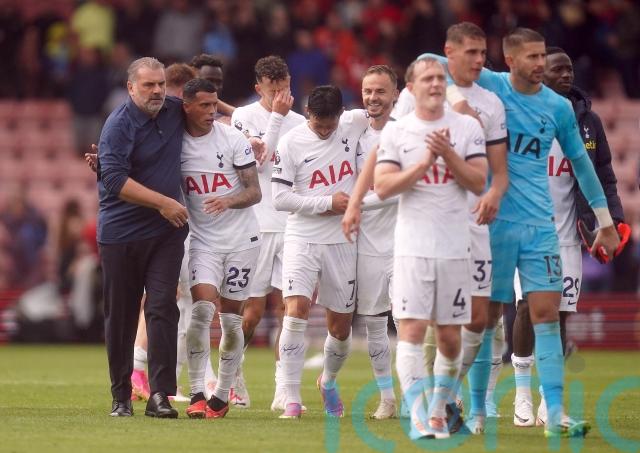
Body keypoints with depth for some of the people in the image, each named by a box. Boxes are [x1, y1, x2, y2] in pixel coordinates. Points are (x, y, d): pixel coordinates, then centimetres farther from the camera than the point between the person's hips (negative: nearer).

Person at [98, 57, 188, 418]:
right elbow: (114, 180, -20)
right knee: (120, 316, 5)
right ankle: (121, 397, 16)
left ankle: (160, 395, -13)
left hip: (167, 232, 3)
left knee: (163, 308, -9)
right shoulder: (119, 124, -11)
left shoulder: (175, 111, 6)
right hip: (121, 234, -3)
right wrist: (164, 203, -20)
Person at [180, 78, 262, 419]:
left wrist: (228, 201, -24)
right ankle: (197, 395, -15)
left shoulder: (232, 139, -6)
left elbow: (254, 192, -4)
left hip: (241, 238, 0)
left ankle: (222, 395, 16)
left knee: (231, 319, 3)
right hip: (203, 241, 0)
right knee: (202, 309, -17)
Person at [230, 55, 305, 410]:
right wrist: (277, 116, -14)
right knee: (253, 310, -1)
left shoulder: (299, 123, 13)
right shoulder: (244, 117, -1)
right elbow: (258, 161, -14)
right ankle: (233, 378, 17)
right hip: (256, 225, -4)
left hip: (292, 227, 4)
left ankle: (282, 390, -1)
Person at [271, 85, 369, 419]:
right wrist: (327, 203, -12)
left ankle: (328, 381, 39)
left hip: (341, 241, 3)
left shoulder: (354, 124, 0)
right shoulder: (291, 143, -8)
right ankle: (291, 401, -17)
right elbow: (279, 197, -8)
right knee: (296, 309, -20)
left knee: (341, 326, 9)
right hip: (302, 238, -3)